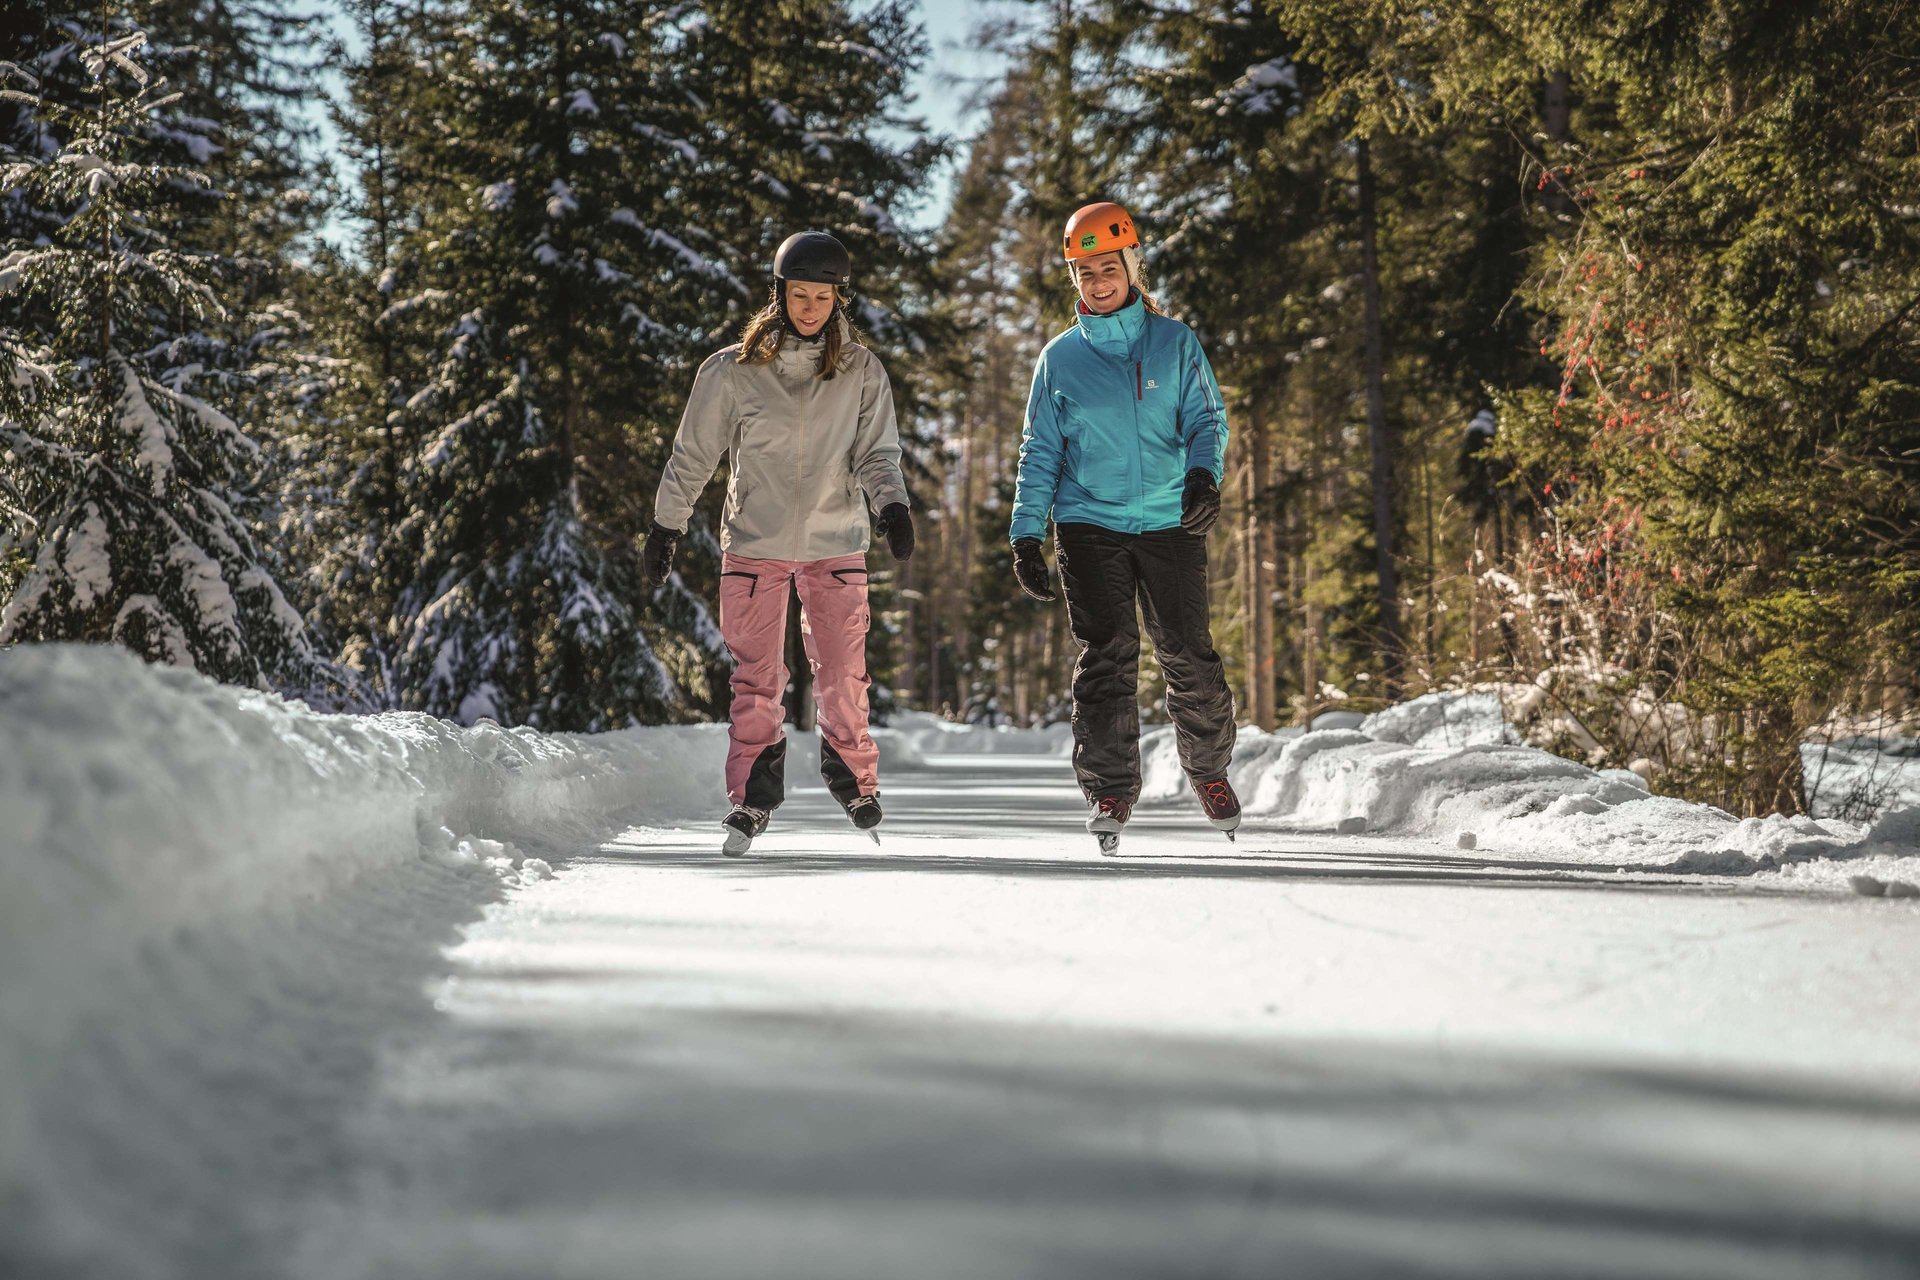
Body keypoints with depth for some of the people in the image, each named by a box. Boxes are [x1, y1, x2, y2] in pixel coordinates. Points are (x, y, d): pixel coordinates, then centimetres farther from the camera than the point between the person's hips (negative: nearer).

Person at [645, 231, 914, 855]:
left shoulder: (861, 372, 2)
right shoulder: (735, 370, -2)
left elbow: (875, 452, 2)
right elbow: (693, 453, 6)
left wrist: (893, 504, -17)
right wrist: (666, 526, 9)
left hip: (835, 542, 1)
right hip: (755, 542, -1)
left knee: (843, 675, -2)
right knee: (757, 678, -1)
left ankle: (855, 781, 17)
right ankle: (752, 796, 7)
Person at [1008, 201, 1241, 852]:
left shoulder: (1174, 342, 7)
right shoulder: (1060, 358, 9)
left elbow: (1206, 417, 2)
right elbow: (1040, 453, 10)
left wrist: (1204, 474, -20)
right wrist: (1026, 537, 2)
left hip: (1170, 523, 0)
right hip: (1089, 524, 0)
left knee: (1189, 654, -2)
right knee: (1107, 653, -9)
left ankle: (1210, 770, 18)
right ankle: (1108, 788, -2)